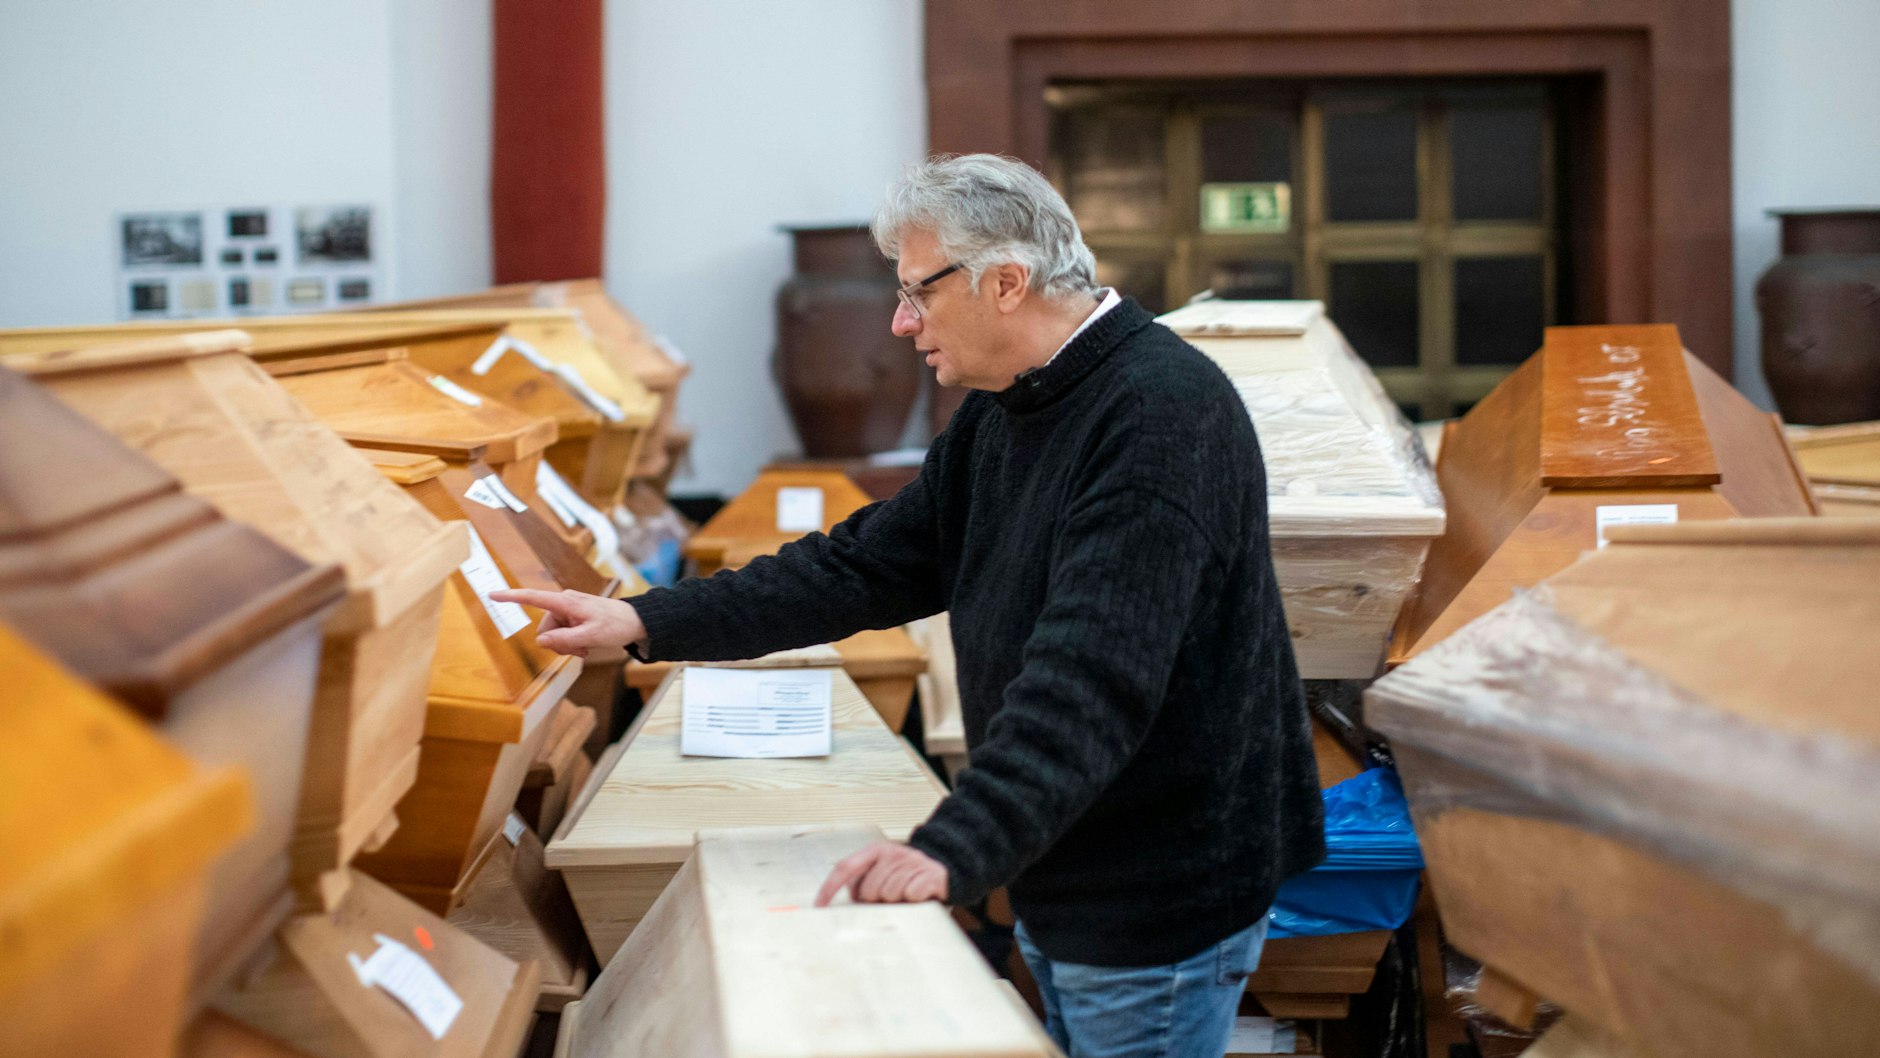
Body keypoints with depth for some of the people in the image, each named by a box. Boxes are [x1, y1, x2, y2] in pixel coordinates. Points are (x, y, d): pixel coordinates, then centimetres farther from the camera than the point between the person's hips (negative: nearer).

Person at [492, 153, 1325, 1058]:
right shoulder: (1001, 415, 9)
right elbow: (862, 566, 9)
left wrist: (955, 852, -41)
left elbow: (1091, 674, -33)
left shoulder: (1164, 413, -23)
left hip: (1155, 910, -9)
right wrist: (649, 624, 1)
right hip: (1061, 888, 9)